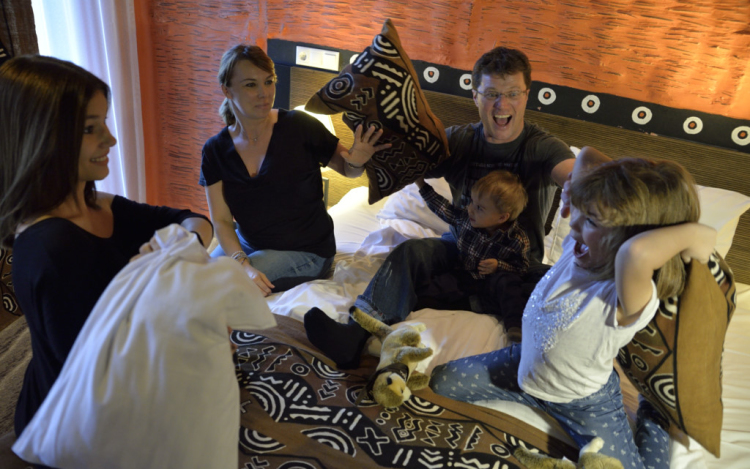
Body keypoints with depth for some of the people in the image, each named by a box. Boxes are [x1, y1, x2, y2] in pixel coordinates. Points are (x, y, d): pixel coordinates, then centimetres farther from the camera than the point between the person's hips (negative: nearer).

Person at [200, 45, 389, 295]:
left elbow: (347, 169, -3)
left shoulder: (299, 127, -14)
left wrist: (357, 162, -28)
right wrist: (243, 263, -23)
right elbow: (221, 220, -6)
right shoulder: (215, 150, -4)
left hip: (305, 251, -4)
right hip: (247, 244, 4)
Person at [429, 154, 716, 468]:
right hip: (527, 368, 6)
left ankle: (652, 416, 16)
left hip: (584, 404, -5)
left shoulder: (628, 300, -38)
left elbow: (638, 252, -65)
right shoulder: (578, 246, -19)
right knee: (437, 382, 11)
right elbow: (586, 157, -5)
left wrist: (692, 233, -51)